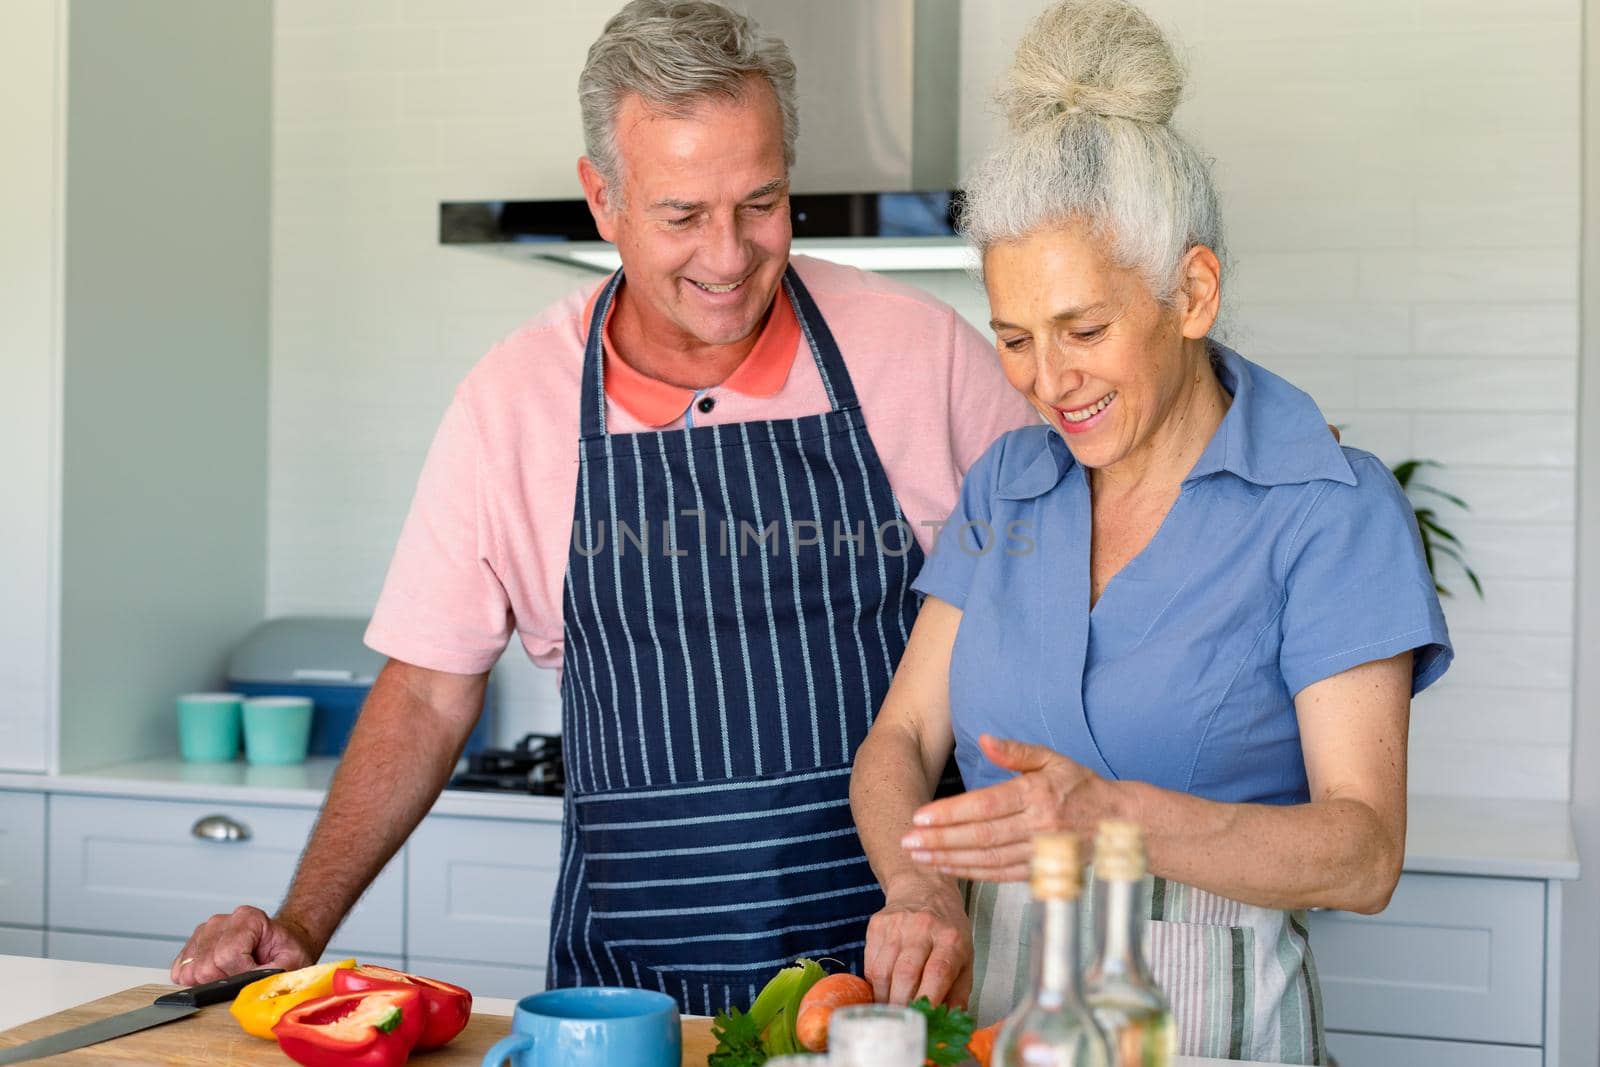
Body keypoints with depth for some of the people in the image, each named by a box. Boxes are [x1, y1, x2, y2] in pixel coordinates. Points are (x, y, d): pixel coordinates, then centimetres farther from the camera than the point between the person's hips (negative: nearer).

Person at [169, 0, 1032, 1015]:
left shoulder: (927, 352, -1)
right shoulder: (513, 398, 2)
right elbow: (429, 691, 8)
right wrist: (303, 926, 1)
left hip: (894, 958, -1)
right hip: (627, 976, 1)